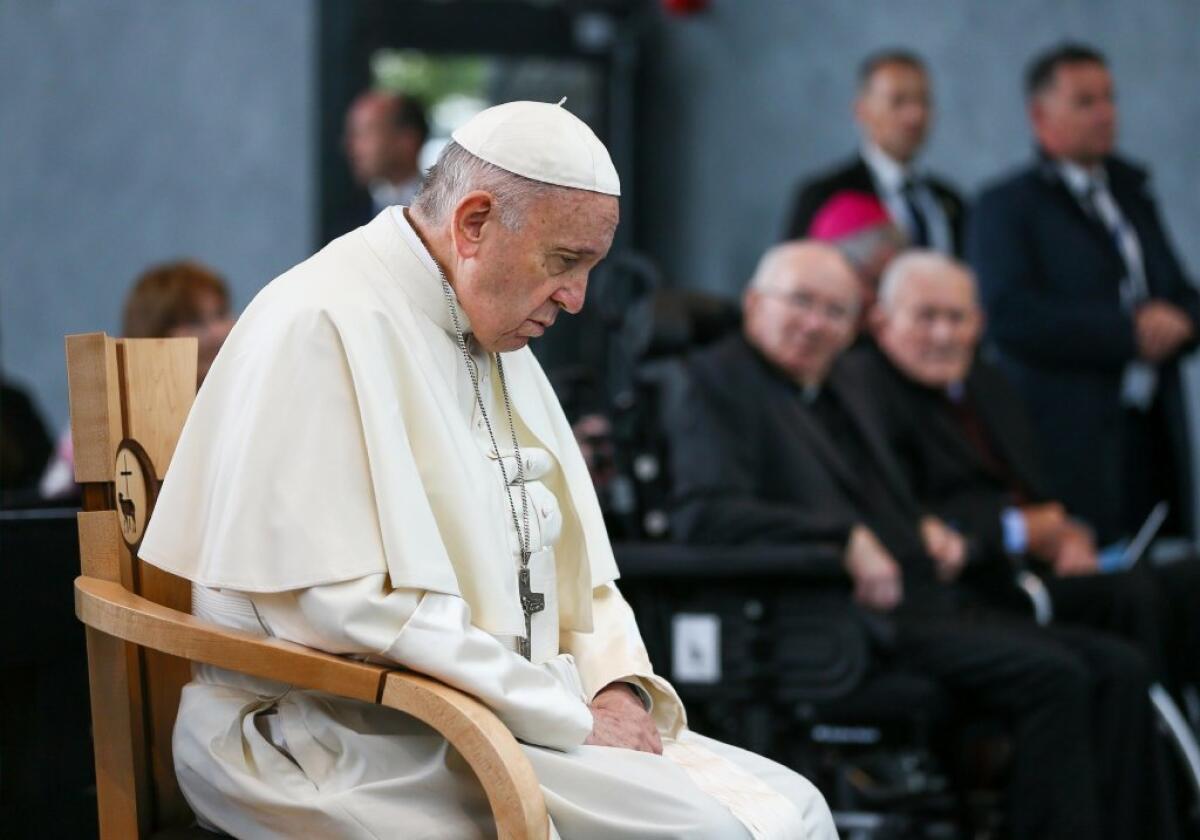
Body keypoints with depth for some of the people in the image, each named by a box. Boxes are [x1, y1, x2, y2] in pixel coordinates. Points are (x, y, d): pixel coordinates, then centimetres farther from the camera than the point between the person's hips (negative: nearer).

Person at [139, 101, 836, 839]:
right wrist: (573, 720, -18)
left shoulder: (500, 346, 17)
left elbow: (578, 572, 22)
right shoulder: (326, 326, -13)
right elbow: (344, 609, -22)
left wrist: (616, 687, -1)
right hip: (358, 742, -9)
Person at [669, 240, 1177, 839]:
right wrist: (847, 538, -23)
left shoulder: (839, 387, 24)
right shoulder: (719, 378, -2)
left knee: (1117, 669, -5)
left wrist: (927, 530, 9)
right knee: (1050, 676, -25)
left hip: (922, 602, 9)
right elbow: (702, 512, -18)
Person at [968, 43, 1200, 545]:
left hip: (1155, 440, 6)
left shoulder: (1133, 196, 21)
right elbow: (1010, 316, -13)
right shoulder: (1006, 207, 0)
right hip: (1070, 444, -6)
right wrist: (1128, 333, -15)